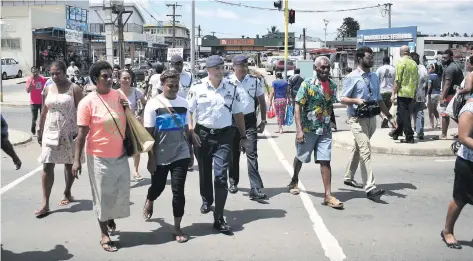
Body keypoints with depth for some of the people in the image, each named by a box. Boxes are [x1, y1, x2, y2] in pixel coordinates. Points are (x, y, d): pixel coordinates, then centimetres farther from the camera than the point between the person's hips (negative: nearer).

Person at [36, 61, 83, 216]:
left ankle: (67, 193, 31)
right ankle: (45, 203, -5)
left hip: (69, 132, -3)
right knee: (47, 166, -5)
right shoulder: (48, 89, 7)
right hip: (51, 132, 3)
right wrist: (40, 130, 11)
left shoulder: (74, 89, -6)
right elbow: (44, 111, 12)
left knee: (69, 165, 10)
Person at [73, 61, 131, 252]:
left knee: (120, 192, 15)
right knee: (102, 195, 6)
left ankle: (111, 219, 43)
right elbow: (82, 134, -11)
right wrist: (77, 160, -13)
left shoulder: (119, 95, 1)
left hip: (120, 154, 5)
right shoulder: (87, 102, -14)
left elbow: (130, 121, 17)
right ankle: (104, 234, 20)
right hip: (99, 156, -5)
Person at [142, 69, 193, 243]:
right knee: (158, 187, 16)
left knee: (178, 191, 1)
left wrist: (190, 152, 12)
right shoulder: (153, 104, -8)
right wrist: (151, 158, -9)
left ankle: (177, 228, 11)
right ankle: (149, 202, 52)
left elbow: (186, 129, 10)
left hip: (181, 155, 2)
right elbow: (149, 134, -7)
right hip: (160, 156, -1)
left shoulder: (183, 103, 2)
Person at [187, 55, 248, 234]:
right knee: (204, 172, 18)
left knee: (221, 176, -10)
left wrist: (243, 136, 9)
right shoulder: (197, 89, -4)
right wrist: (191, 132, -10)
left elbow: (238, 114, 7)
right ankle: (206, 200, 49)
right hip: (202, 134, 1)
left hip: (224, 135, -1)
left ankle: (219, 219, -7)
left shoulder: (232, 89, 0)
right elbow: (187, 111, 1)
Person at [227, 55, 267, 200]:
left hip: (249, 120, 0)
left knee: (252, 153, -8)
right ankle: (233, 182, 32)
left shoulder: (254, 81, -2)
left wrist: (263, 121, 4)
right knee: (233, 153, 13)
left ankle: (255, 188, -11)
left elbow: (262, 101, 8)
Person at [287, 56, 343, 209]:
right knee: (300, 157, 15)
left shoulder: (333, 86, 5)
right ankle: (294, 181, 42)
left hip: (325, 131, 3)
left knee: (325, 161, -4)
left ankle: (328, 195, -3)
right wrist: (299, 130, -18)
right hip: (308, 129, -3)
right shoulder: (307, 84, -10)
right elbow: (298, 107, -12)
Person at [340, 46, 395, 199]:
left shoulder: (374, 77, 12)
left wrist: (389, 116, 12)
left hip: (371, 118, 7)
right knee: (365, 151, -15)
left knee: (358, 149, 18)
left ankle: (349, 178, 34)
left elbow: (379, 99, 17)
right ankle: (370, 188, -18)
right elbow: (343, 99, -9)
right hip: (358, 119, -7)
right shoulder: (352, 77, -8)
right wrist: (357, 101, -27)